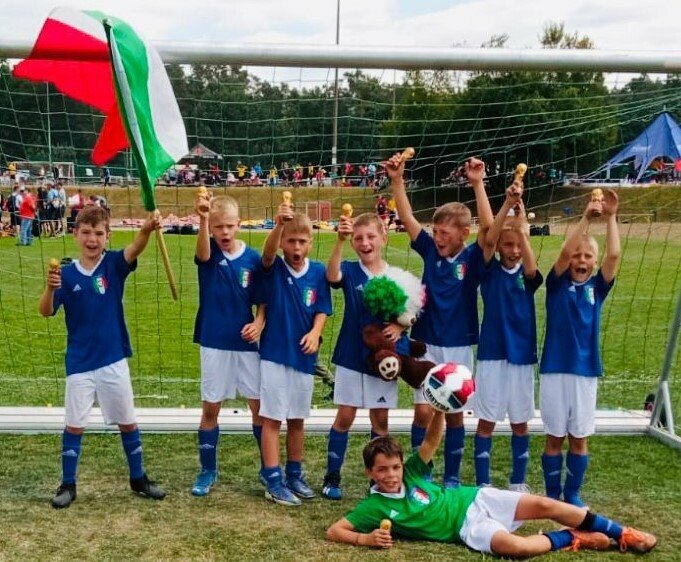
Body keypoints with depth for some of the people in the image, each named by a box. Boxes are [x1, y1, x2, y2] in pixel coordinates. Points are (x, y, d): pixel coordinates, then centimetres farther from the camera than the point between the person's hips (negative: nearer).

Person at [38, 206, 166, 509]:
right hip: (79, 364, 0)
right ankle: (68, 484, 24)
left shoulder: (114, 264, -7)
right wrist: (50, 288, -32)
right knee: (74, 425, 9)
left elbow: (134, 249, -28)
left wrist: (146, 230, -50)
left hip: (113, 360, 0)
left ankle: (138, 478, 27)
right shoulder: (67, 273, -4)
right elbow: (46, 311, -11)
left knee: (127, 422, 11)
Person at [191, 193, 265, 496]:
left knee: (260, 406, 7)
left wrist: (259, 322, -16)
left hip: (246, 343, 1)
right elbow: (203, 252, -33)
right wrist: (202, 219, -53)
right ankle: (208, 471, 24)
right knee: (210, 408, 7)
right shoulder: (208, 253, -7)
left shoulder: (252, 257, -3)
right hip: (213, 343, -1)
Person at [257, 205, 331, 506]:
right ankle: (273, 480, 8)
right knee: (272, 418, -1)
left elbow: (322, 309, -1)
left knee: (297, 419, 14)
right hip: (274, 353, -3)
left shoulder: (318, 272, -1)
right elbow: (267, 253, -29)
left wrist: (315, 332, -21)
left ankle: (295, 474, 29)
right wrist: (278, 224, -47)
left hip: (304, 354, 3)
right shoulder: (273, 268, -7)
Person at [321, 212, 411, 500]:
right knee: (345, 416, 4)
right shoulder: (350, 271, -6)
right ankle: (332, 476, 17)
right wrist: (339, 241, -45)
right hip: (352, 354, -1)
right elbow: (332, 276, -30)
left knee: (380, 419, 10)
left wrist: (400, 326, -15)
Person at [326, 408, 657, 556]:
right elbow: (333, 531, -11)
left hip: (475, 499, 4)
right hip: (466, 528, -4)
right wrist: (365, 538, -31)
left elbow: (430, 443, -4)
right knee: (513, 546, -33)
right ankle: (572, 539, -4)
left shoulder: (410, 474, 1)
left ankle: (622, 534, 6)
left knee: (543, 504, -9)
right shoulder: (373, 507, -8)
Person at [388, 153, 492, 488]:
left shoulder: (473, 258, -6)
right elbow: (406, 218, -5)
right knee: (423, 412, -2)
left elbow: (489, 227, -22)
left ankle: (452, 478, 23)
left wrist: (477, 184, -29)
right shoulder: (430, 250, 0)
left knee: (454, 414, 8)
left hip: (458, 348, -1)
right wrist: (396, 179, -15)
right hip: (426, 345, 1)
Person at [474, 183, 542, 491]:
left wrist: (521, 226, -31)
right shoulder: (490, 271, -1)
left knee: (520, 422, 11)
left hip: (522, 355, 2)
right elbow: (488, 240, -19)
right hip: (491, 354, -2)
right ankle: (482, 483, 14)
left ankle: (518, 482, 25)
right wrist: (507, 204, -29)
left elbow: (531, 266, -21)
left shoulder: (527, 276, 3)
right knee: (486, 421, 3)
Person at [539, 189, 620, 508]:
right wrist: (585, 218, -22)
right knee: (555, 436, 7)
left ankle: (572, 493, 25)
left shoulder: (597, 287, 5)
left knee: (579, 436, 10)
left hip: (586, 370, 2)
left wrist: (610, 217, -13)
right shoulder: (557, 284, -1)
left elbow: (614, 255, -9)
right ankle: (552, 493, 21)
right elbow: (564, 253, -17)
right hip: (555, 369, -2)